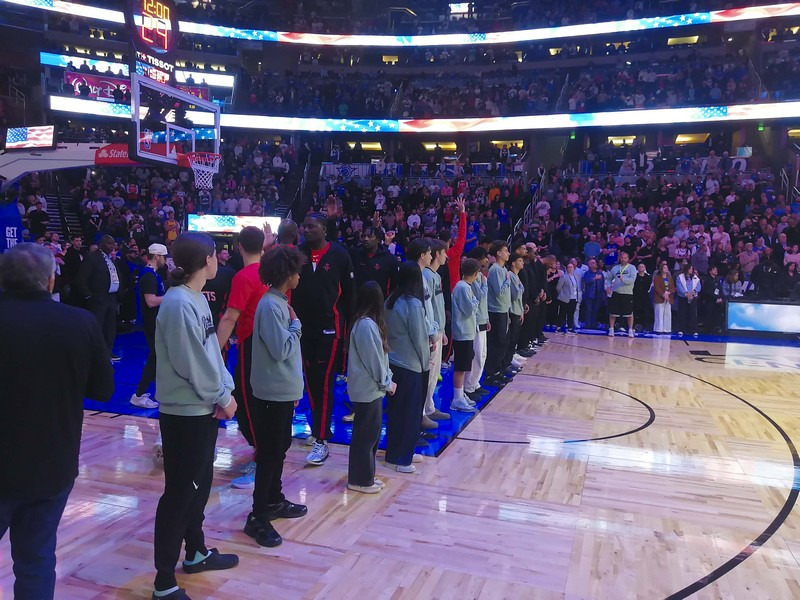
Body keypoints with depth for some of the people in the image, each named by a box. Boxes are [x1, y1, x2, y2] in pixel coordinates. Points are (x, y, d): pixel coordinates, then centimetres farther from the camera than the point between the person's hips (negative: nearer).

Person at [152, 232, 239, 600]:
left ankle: (196, 553, 38)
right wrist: (223, 397, -12)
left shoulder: (197, 298, 7)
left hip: (203, 408, 9)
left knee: (200, 484, 20)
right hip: (184, 412, -9)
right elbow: (192, 363, -23)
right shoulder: (178, 303, -22)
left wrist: (225, 390, -1)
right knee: (180, 492, 1)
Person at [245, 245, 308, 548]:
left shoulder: (279, 303, 9)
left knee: (279, 449, 19)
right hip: (273, 392, -10)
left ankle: (274, 501, 34)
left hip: (284, 390, 10)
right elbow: (281, 349, -25)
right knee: (268, 454, -1)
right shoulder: (271, 306, -21)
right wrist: (296, 324, -10)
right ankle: (257, 518, 9)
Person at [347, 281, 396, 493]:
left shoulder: (367, 322, 9)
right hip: (367, 389, -10)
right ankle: (359, 480, 13)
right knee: (365, 435, 1)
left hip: (372, 388, 10)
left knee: (372, 433, 17)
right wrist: (386, 383, -9)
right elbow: (373, 359, -20)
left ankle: (366, 476, 27)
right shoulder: (367, 324, -21)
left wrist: (387, 379, 7)